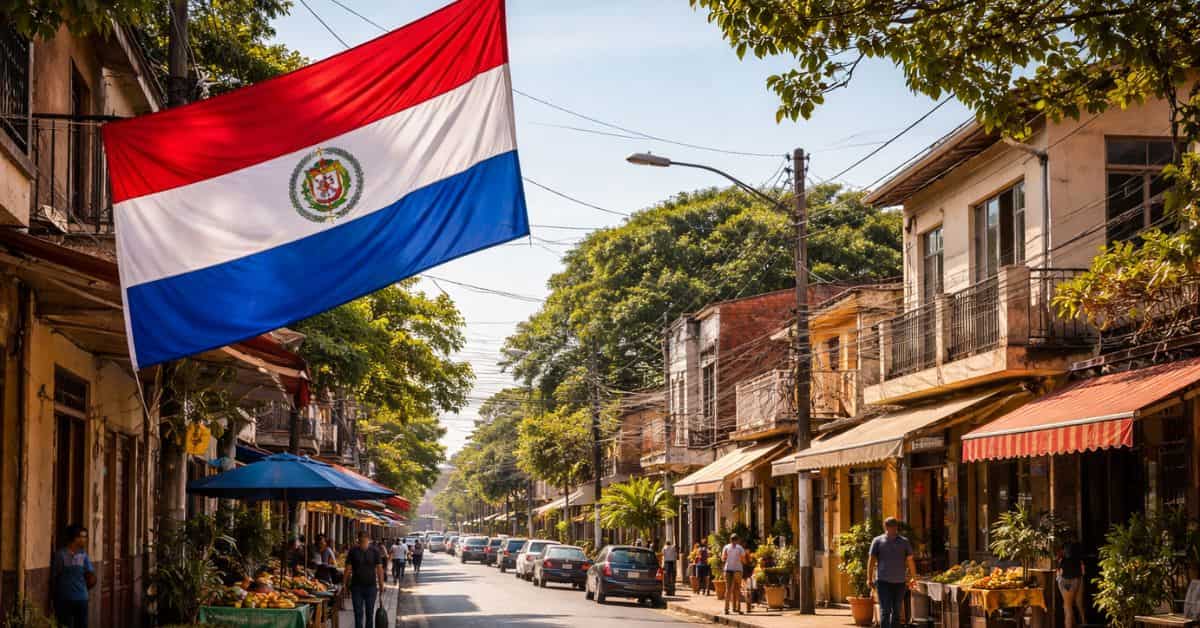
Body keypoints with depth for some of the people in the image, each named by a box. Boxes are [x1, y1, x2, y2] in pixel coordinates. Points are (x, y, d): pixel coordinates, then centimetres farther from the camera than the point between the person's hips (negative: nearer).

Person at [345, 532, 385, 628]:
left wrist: (381, 584, -5)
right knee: (358, 613, 0)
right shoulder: (353, 551, -2)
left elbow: (379, 569, -2)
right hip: (356, 586, 0)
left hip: (371, 586, 0)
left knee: (370, 613, 8)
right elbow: (348, 569, 1)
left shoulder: (375, 551, -3)